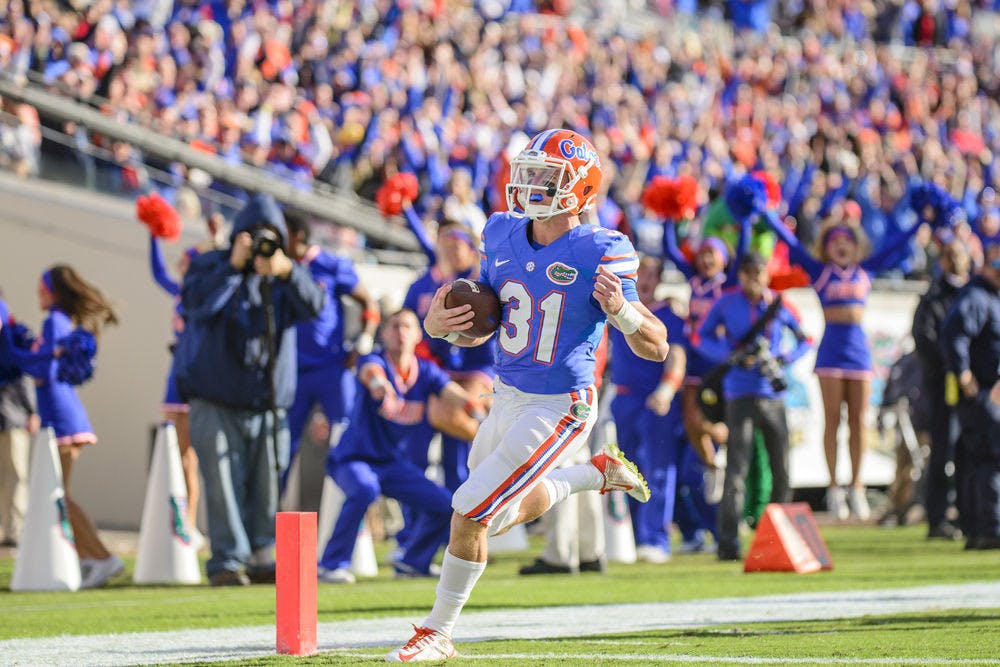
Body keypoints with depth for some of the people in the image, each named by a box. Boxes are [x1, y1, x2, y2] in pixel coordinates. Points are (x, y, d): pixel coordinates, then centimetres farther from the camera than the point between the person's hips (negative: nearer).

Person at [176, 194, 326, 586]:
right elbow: (196, 304, -16)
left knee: (265, 485, 2)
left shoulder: (284, 277, 10)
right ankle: (227, 562, -12)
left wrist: (286, 272, -27)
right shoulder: (211, 266, 3)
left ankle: (262, 559, 10)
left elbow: (314, 306, -10)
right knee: (224, 482, -11)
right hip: (216, 402, -3)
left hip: (268, 403, 3)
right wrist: (233, 266, -24)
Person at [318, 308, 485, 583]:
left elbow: (452, 392, -17)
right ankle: (332, 564, -24)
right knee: (365, 488, -37)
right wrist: (378, 382, -65)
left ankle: (412, 562, 23)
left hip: (393, 463, 6)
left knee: (445, 506, -2)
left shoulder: (426, 372, 0)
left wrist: (476, 410, -39)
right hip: (353, 459, -6)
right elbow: (370, 370, -40)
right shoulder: (376, 361, -15)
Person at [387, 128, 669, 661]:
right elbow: (475, 330, 10)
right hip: (507, 398, 8)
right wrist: (438, 325, -13)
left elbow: (656, 348, -16)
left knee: (470, 512, -11)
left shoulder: (599, 254, -19)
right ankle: (601, 472, 42)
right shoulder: (503, 237, -1)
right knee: (500, 514, 25)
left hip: (558, 410, -8)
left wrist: (620, 309, -36)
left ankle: (438, 633, 6)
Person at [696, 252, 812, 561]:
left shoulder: (779, 305, 8)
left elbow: (804, 339, 15)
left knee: (781, 468, 5)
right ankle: (728, 543, -14)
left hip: (773, 394, 3)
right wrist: (732, 356, -12)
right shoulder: (726, 304, 3)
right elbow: (702, 338, 5)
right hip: (740, 394, -3)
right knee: (736, 469, -11)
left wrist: (784, 359, -4)